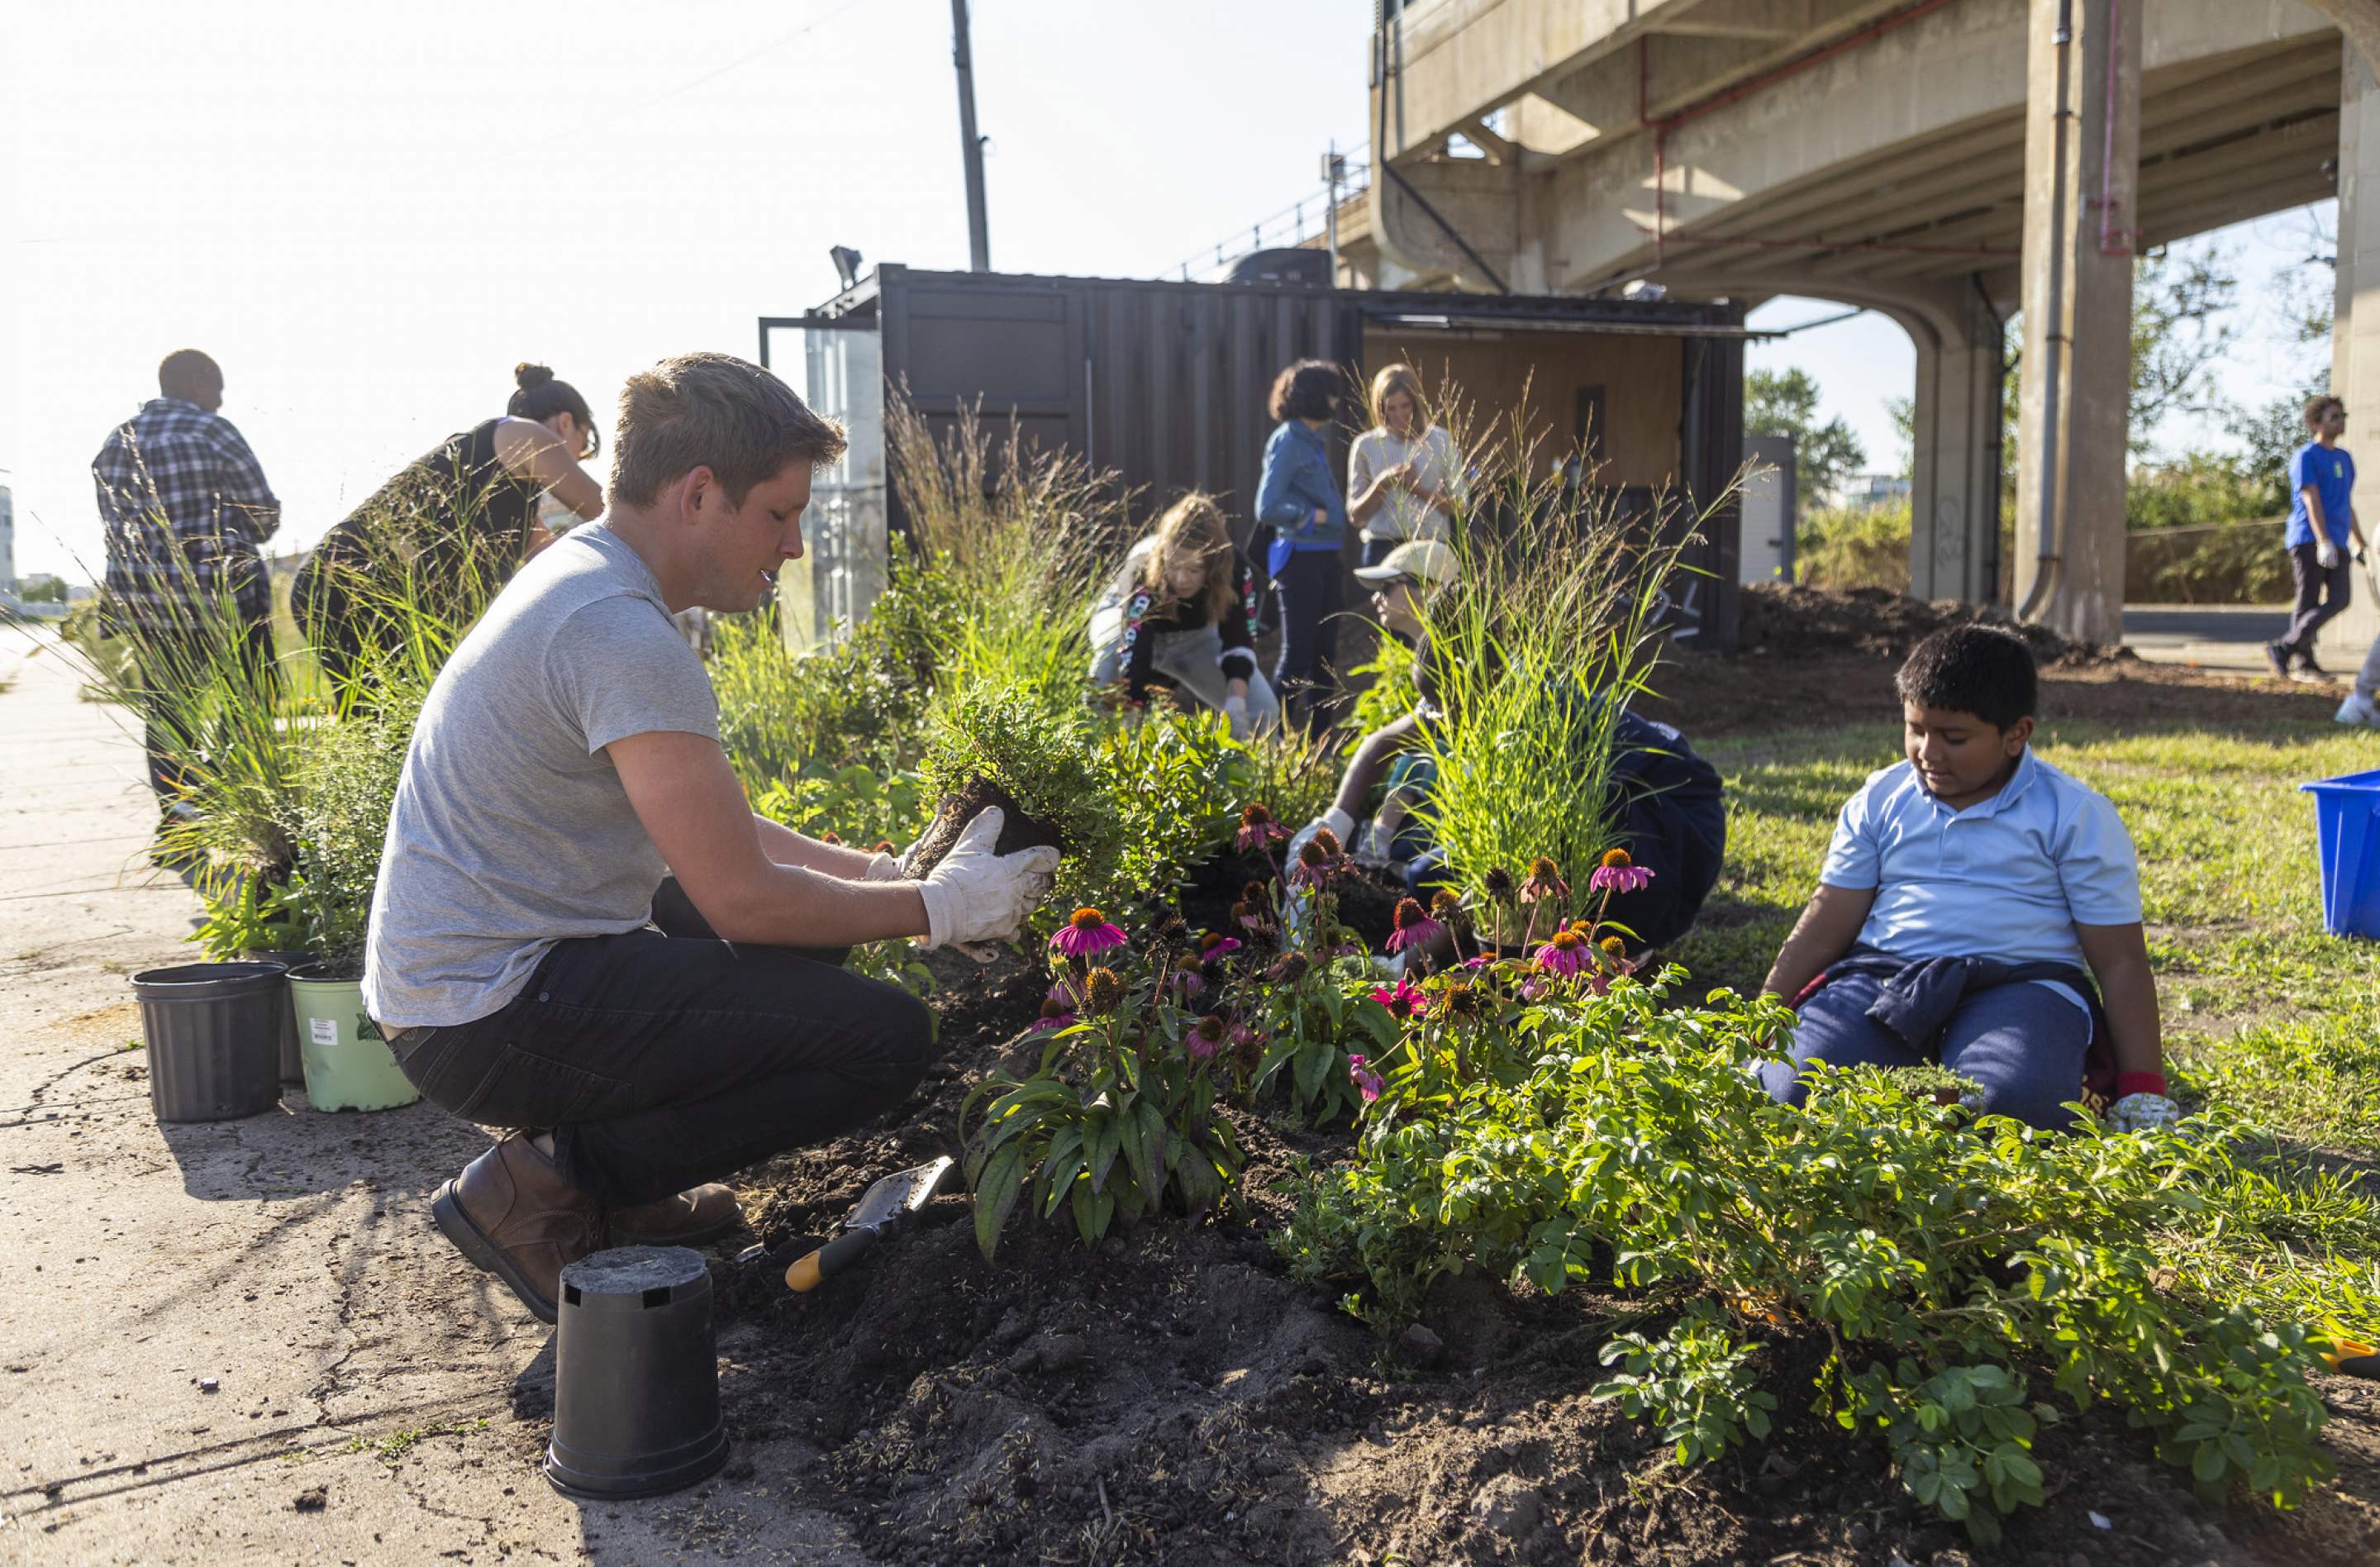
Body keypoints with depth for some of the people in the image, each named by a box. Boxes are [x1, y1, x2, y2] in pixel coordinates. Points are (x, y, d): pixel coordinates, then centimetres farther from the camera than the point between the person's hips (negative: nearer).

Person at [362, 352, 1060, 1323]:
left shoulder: (583, 580, 10)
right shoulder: (623, 636, -22)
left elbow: (710, 831, 15)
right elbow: (742, 897, -21)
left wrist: (883, 874, 8)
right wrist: (942, 906, -10)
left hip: (453, 978, 10)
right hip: (492, 1016, -10)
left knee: (814, 913, 20)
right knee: (887, 1038, -13)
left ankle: (611, 1180, 13)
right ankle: (543, 1186, -5)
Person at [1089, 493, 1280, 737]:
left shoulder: (1236, 569, -32)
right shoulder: (1145, 572, -42)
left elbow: (1238, 640, -24)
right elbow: (1134, 656, -48)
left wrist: (1236, 701, -40)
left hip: (1195, 635, 3)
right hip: (1129, 623, -3)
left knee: (1264, 712, -12)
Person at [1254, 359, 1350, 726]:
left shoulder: (1315, 440, 14)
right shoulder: (1287, 441, -11)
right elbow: (1267, 509, -17)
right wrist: (1316, 516, -13)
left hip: (1325, 556, 8)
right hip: (1300, 556, -8)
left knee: (1323, 648, 13)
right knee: (1298, 651, -3)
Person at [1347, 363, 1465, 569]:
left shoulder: (1441, 441, 6)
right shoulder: (1366, 445, 8)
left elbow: (1458, 506, 5)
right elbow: (1355, 517, 9)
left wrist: (1419, 489, -9)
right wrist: (1381, 485, -8)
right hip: (1382, 549, 0)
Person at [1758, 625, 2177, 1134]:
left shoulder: (2077, 817, 4)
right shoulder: (1879, 801, 12)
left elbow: (2120, 961, 5)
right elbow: (1821, 932, 11)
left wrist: (2143, 1089, -2)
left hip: (2021, 982, -1)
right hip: (1884, 976, 2)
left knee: (2013, 1106, -35)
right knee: (1796, 1090, -27)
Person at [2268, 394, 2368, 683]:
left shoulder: (2345, 459, 21)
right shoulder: (2306, 456, -3)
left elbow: (2347, 506, 26)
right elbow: (2312, 500, -14)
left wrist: (2361, 545, 24)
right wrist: (2324, 542, -23)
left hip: (2336, 544, 7)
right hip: (2309, 540, -7)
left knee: (2338, 600, -5)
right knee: (2309, 602, -6)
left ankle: (2285, 649, -1)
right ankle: (2304, 662, 1)